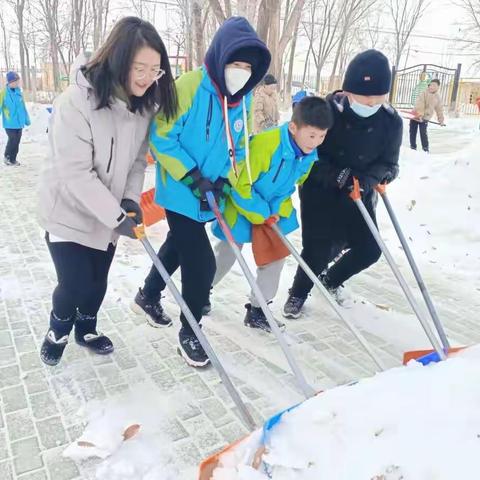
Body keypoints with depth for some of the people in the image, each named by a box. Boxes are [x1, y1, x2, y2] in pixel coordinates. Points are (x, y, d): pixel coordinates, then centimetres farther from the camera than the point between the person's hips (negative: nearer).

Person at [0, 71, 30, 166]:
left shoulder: (19, 91, 5)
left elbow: (23, 106, 14)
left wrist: (26, 119, 16)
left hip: (19, 122, 5)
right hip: (9, 123, -5)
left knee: (17, 141, 9)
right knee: (13, 140, -7)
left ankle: (13, 159, 21)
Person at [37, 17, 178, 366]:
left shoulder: (144, 106, -5)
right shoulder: (76, 102, -25)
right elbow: (76, 173, -27)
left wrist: (131, 199, -13)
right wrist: (117, 216, -28)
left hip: (109, 214, 5)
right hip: (69, 212, -5)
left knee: (97, 282, 14)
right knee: (76, 284, -3)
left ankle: (86, 329, 43)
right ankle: (58, 330, 30)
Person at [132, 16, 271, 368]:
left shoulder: (243, 98, 2)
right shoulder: (190, 86, -20)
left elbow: (239, 146, 11)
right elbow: (161, 136, -18)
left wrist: (224, 180, -4)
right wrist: (192, 176, -20)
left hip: (208, 196, 8)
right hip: (180, 192, -7)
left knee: (178, 246, 24)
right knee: (202, 264, -7)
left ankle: (149, 297, 49)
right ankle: (189, 333, 15)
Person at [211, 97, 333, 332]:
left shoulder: (310, 154, -11)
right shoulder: (264, 144, -34)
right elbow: (241, 185, -28)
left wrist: (279, 211, -8)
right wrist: (260, 215, -21)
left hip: (273, 212, 6)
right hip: (241, 207, -6)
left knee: (277, 254, 4)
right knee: (226, 256, 10)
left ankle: (257, 309, 19)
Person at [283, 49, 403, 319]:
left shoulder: (391, 121, -9)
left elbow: (389, 164, -5)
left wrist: (369, 178, -26)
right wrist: (335, 175, -31)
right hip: (320, 192, -4)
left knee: (370, 250, 5)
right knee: (319, 251, -9)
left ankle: (331, 279, 35)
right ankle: (298, 294, 22)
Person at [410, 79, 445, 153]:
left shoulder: (438, 98, 2)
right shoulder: (423, 94, -9)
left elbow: (439, 110, 7)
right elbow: (419, 105, -20)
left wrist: (441, 120, 3)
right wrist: (419, 114, -32)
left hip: (425, 118, 0)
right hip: (415, 116, 0)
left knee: (423, 133, -12)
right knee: (412, 132, 5)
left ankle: (426, 149, -3)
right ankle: (413, 147, 19)